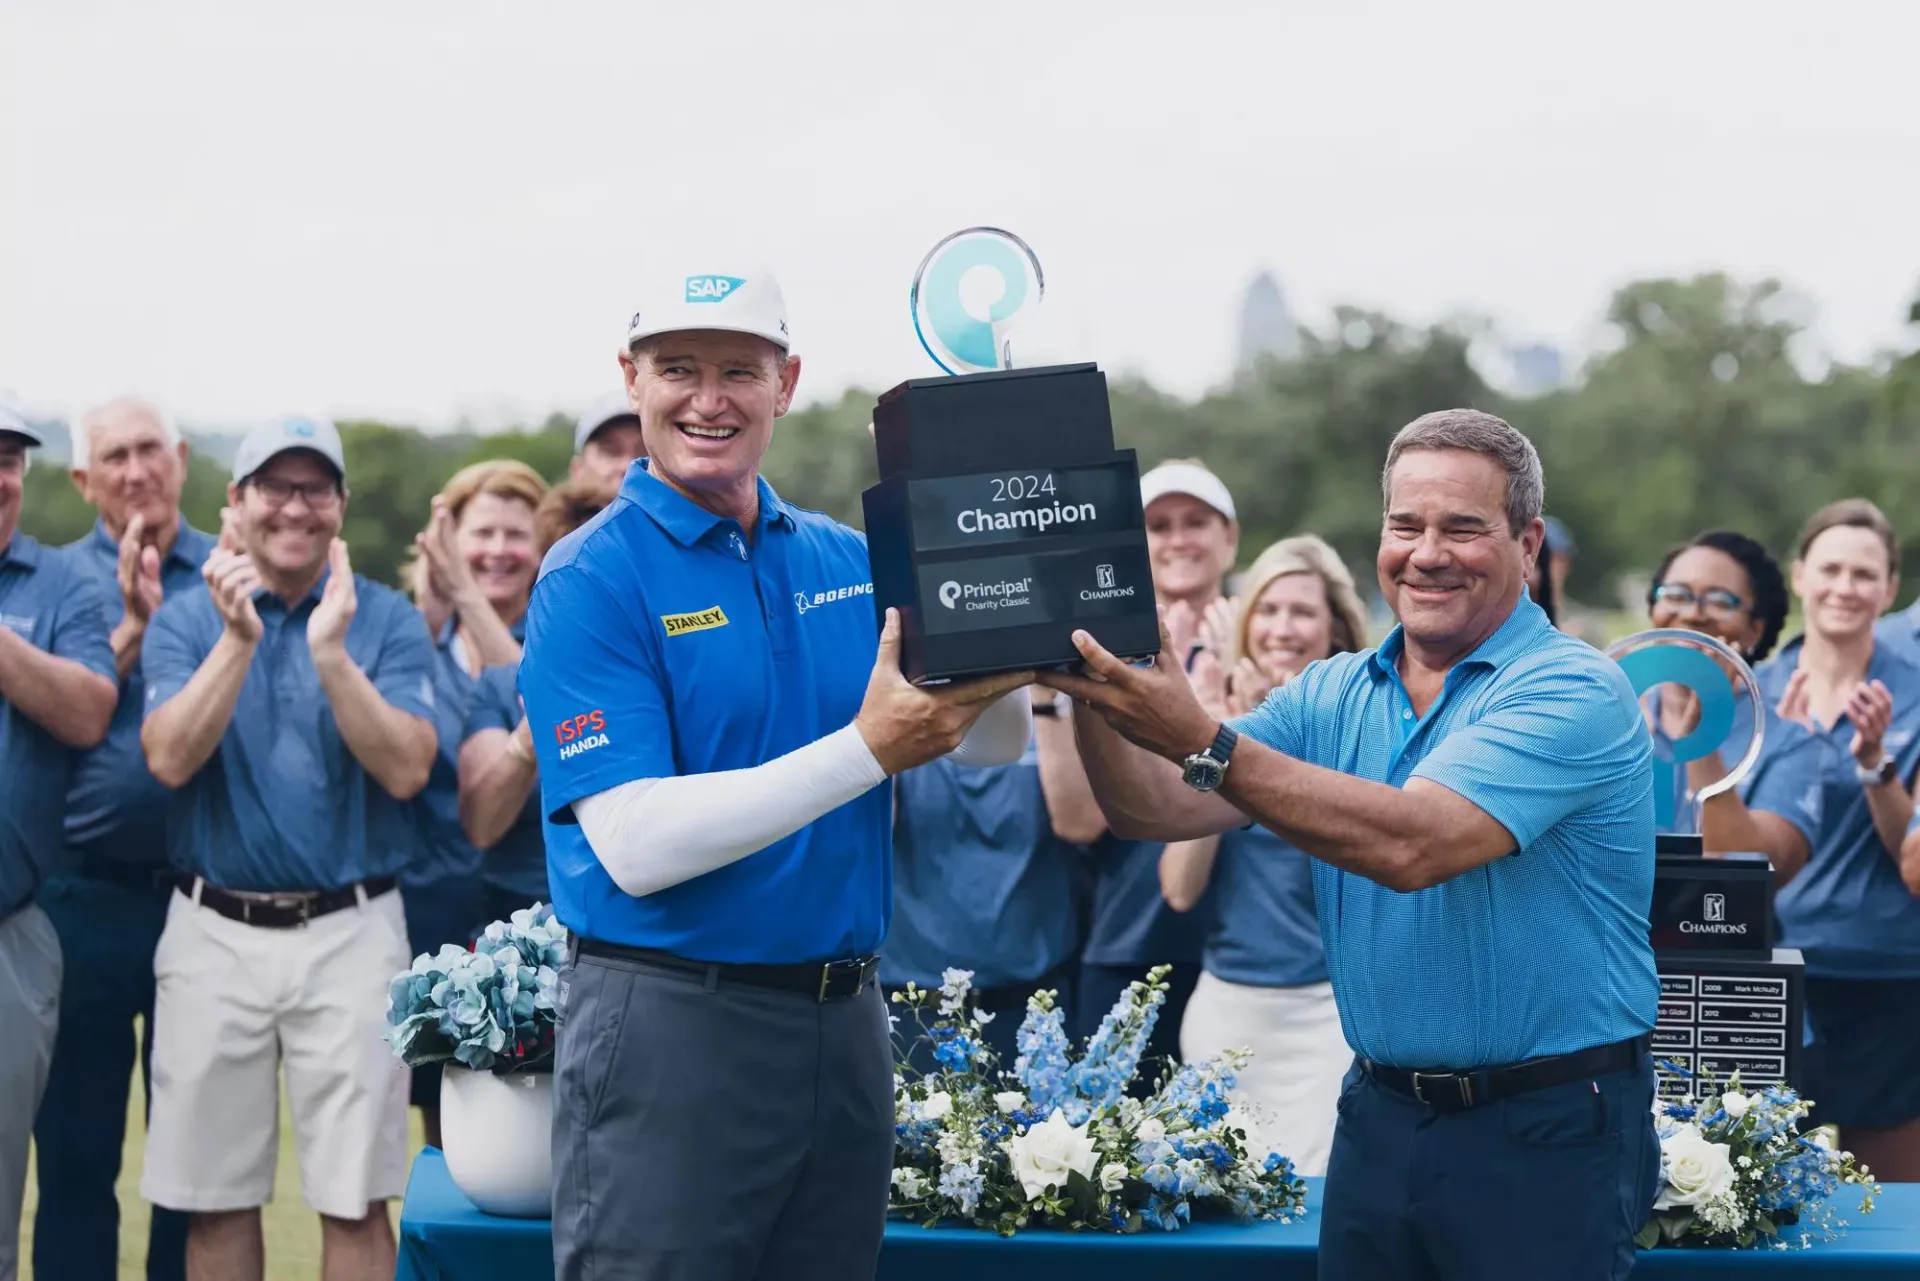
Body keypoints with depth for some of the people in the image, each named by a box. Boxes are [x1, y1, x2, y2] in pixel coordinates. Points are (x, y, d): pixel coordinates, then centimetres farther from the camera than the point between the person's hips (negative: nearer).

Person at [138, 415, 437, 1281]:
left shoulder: (388, 621, 1)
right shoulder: (185, 619, 5)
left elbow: (407, 770, -11)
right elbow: (170, 758, -10)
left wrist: (332, 653, -20)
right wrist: (238, 640, -18)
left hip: (349, 932, -1)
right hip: (214, 930, 1)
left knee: (354, 1200, -1)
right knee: (216, 1199, 7)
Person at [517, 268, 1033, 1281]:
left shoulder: (849, 561, 8)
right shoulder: (591, 579, -9)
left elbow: (995, 744, 5)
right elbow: (635, 845, -18)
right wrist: (868, 749, -24)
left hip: (845, 1014, 6)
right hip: (667, 1028, -5)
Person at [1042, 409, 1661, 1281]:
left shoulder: (1573, 692, -13)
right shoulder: (1333, 695, 8)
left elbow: (1409, 846, -27)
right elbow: (1154, 811, 1)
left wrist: (1201, 743, -32)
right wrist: (1097, 694, -17)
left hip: (1545, 1135, -6)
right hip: (1379, 1116, 6)